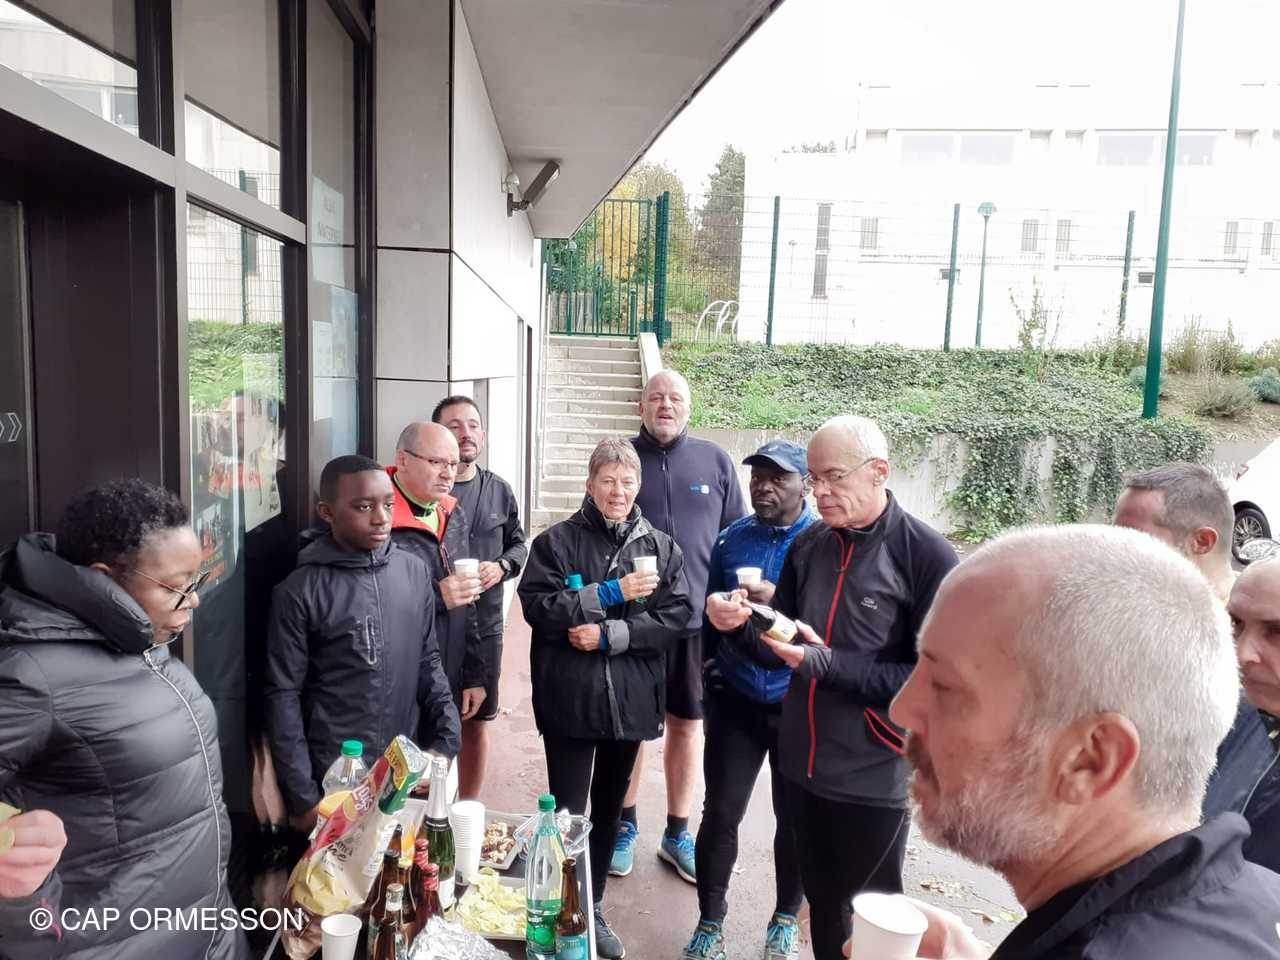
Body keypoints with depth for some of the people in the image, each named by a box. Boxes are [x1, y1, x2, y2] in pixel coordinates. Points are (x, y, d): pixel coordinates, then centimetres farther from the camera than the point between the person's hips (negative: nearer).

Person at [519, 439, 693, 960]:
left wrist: (610, 634, -16)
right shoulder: (556, 541, -4)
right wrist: (611, 592, -20)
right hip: (569, 699, -3)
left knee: (609, 808, 17)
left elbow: (677, 614, -6)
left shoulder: (661, 546, 3)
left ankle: (592, 910, 36)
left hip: (630, 700, 3)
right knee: (566, 812, 4)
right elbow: (537, 607, -14)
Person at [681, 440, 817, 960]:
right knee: (720, 813, 5)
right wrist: (709, 670, 10)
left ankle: (786, 918, 36)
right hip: (736, 699, 2)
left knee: (795, 817, 14)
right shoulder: (730, 540, 2)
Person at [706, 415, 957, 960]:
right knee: (821, 905, 19)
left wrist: (828, 664, -23)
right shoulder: (808, 546, 2)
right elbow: (776, 651, 7)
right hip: (803, 765, 5)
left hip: (874, 778, -4)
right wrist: (739, 625, -14)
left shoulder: (927, 557, -14)